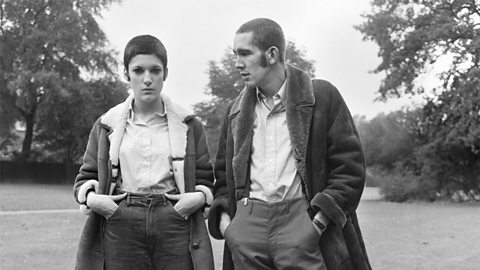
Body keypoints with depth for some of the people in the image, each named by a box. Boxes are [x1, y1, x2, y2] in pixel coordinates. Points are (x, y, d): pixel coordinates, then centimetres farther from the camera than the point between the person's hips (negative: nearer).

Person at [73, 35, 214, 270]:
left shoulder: (189, 126, 10)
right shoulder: (107, 126, 10)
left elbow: (205, 179, 13)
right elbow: (85, 178, 15)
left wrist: (199, 197, -8)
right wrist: (91, 198, -6)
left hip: (176, 228, 0)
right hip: (120, 229, 0)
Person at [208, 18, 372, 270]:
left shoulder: (321, 96, 2)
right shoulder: (236, 110, 17)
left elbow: (350, 166, -1)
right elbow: (223, 172, 24)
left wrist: (319, 221, -10)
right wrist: (223, 215, 7)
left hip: (301, 220, -4)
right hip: (247, 224, 4)